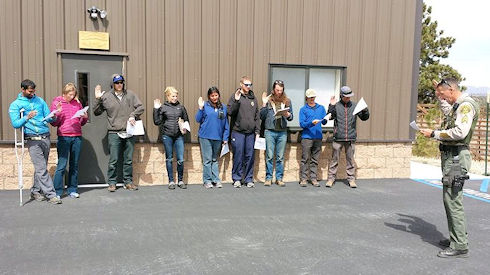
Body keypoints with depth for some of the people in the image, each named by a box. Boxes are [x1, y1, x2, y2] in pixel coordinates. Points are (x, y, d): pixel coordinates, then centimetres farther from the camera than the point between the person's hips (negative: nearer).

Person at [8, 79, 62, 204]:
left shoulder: (39, 100, 15)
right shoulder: (15, 105, 4)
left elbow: (48, 118, 12)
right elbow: (15, 124, -5)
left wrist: (53, 116, -10)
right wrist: (27, 117, -22)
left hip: (45, 138, 4)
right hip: (32, 140, -4)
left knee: (41, 168, 8)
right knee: (42, 169, -8)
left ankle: (35, 191, 22)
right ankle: (51, 195, -6)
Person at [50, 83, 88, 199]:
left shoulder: (77, 103, 13)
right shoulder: (56, 102, 3)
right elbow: (53, 123, 2)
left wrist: (85, 117, -1)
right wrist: (57, 114, -16)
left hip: (77, 137, 4)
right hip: (64, 137, -4)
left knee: (74, 165, 7)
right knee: (62, 165, -6)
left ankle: (72, 190, 15)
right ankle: (57, 192, 2)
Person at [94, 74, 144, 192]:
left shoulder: (130, 94, 8)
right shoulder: (106, 97, 4)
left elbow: (140, 107, 7)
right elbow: (97, 112, 7)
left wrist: (133, 116, -8)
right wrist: (98, 99, -5)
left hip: (129, 133, 2)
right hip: (114, 133, -2)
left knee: (128, 159, 10)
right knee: (114, 160, 0)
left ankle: (128, 182, 20)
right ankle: (112, 183, 12)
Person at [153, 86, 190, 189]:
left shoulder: (181, 107, 8)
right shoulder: (163, 107, 3)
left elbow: (186, 120, 17)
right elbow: (157, 122, -1)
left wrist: (185, 128, 0)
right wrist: (156, 109, -7)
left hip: (179, 136, 1)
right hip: (167, 136, -1)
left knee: (180, 159, -2)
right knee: (169, 159, 6)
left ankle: (180, 180, 13)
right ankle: (171, 181, 16)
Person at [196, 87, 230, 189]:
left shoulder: (223, 107, 9)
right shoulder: (205, 106, -1)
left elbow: (226, 123, 11)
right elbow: (198, 120, -1)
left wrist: (225, 137, 7)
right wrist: (200, 108, -12)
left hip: (218, 137, 3)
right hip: (205, 137, -3)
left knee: (215, 159, 12)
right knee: (207, 160, 1)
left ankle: (216, 180, 17)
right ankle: (207, 180, 10)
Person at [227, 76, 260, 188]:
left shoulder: (253, 98, 13)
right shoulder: (235, 97, 1)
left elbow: (257, 116, 15)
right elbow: (230, 112, -8)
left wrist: (257, 130, 9)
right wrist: (236, 100, -20)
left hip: (250, 133, 4)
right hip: (238, 132, -4)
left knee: (250, 156, 6)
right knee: (238, 156, 0)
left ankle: (249, 179, 16)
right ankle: (237, 178, 11)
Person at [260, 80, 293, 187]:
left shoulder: (287, 101, 10)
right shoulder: (268, 100, 4)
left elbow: (291, 117, 13)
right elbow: (262, 116, 1)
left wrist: (288, 115, -9)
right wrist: (264, 104, -9)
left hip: (282, 132, 2)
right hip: (270, 131, -2)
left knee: (280, 157, 6)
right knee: (269, 156, 0)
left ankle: (279, 178, 14)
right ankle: (268, 178, 9)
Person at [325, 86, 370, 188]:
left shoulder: (355, 106, 8)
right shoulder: (336, 106, 2)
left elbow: (364, 118, 9)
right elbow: (330, 116, -8)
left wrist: (365, 110, -9)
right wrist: (331, 106, -17)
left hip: (351, 138, 2)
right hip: (338, 138, -1)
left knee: (350, 160, 7)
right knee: (334, 159, 4)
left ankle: (351, 179, 15)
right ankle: (331, 178, 12)